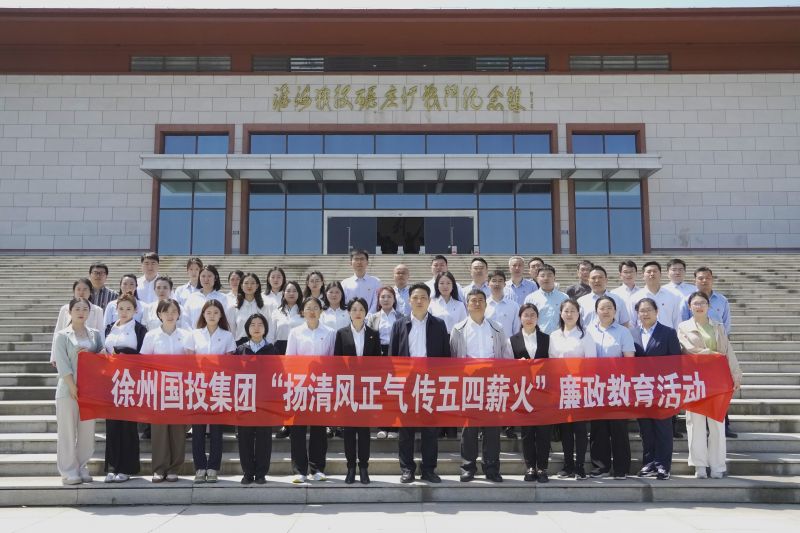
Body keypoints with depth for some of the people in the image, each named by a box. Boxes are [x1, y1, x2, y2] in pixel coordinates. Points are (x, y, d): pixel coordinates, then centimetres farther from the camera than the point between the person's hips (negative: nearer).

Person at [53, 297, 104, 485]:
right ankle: (69, 471, 6)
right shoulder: (62, 335, 1)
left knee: (87, 431, 6)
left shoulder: (95, 334, 11)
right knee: (68, 431, 0)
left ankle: (82, 468, 16)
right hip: (68, 389, -3)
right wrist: (73, 387, -14)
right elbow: (62, 364, -7)